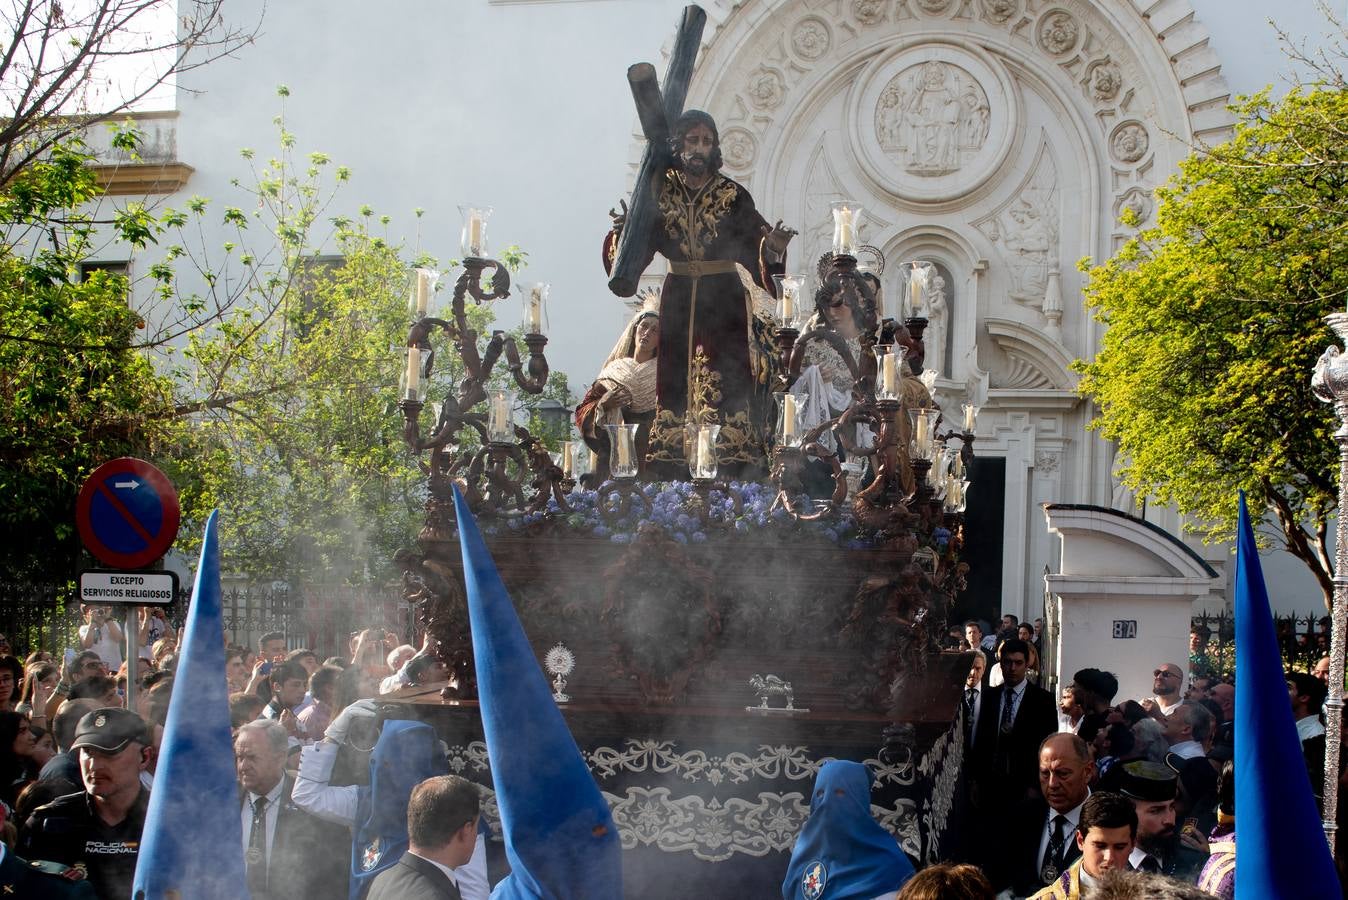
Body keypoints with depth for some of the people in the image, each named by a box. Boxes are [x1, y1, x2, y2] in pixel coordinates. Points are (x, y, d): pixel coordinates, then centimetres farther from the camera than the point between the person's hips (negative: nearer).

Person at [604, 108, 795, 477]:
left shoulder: (732, 196, -2)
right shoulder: (659, 192, 3)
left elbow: (753, 250, -4)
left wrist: (772, 248, -26)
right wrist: (624, 232, -20)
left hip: (724, 300, -2)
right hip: (677, 300, 2)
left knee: (727, 381, -7)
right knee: (674, 382, -1)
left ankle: (733, 469, -6)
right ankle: (670, 469, 2)